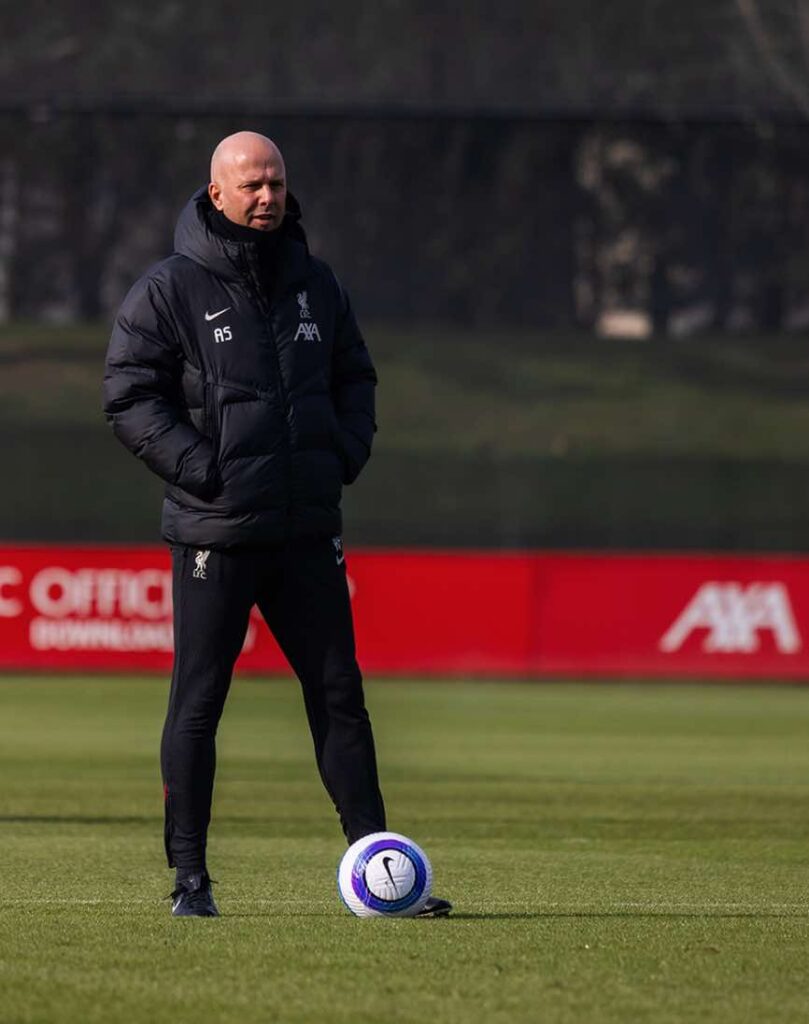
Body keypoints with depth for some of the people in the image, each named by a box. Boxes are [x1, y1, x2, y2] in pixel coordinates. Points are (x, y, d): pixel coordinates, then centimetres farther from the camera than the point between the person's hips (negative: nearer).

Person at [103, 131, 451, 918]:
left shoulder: (313, 283, 11)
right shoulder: (169, 290, -5)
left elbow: (354, 374, 22)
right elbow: (130, 396, -6)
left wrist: (348, 451, 5)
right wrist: (200, 468, -15)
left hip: (308, 529, 5)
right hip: (214, 531, -5)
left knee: (339, 695, 5)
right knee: (196, 705, 0)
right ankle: (189, 878, 6)